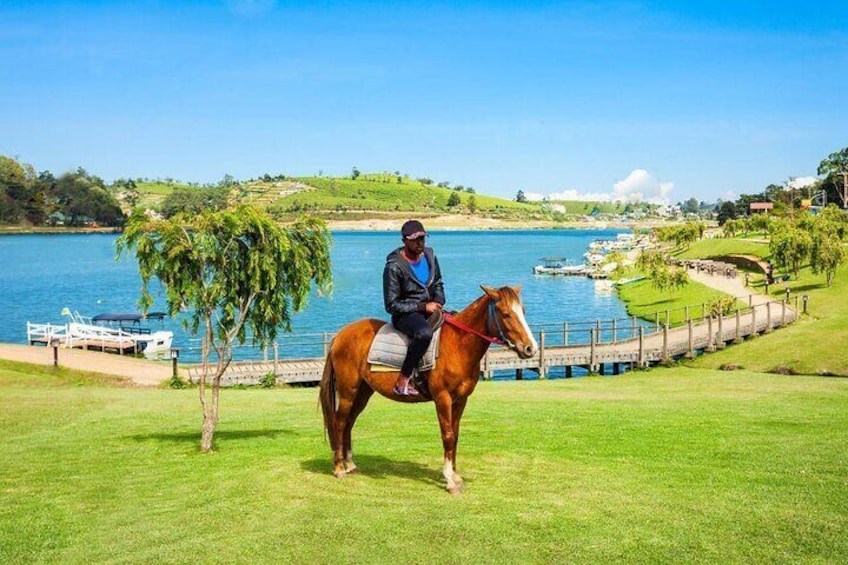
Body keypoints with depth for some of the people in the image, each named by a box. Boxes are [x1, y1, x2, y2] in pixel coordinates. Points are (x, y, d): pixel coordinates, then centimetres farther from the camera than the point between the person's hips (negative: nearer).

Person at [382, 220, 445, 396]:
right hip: (405, 315, -8)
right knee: (425, 332, -38)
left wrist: (439, 302, 0)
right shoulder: (394, 267, -17)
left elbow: (438, 284, 20)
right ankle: (402, 381, -33)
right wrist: (422, 307, -18)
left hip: (429, 309, 8)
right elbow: (391, 305, -16)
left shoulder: (429, 255, 4)